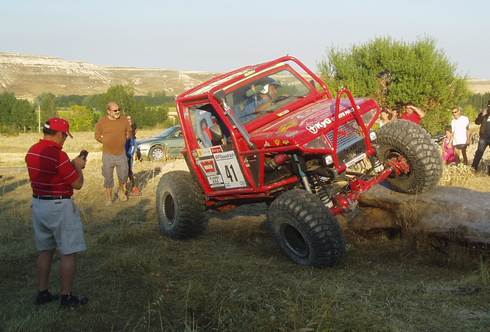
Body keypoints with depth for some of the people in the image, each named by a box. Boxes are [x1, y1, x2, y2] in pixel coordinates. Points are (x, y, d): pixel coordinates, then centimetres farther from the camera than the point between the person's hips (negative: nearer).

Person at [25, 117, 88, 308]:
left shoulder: (32, 152, 5)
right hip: (59, 206, -8)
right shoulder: (58, 155, -21)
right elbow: (78, 184, -14)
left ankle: (43, 293, 25)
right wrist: (78, 167, 3)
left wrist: (71, 165, 16)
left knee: (45, 251, 18)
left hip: (38, 204, 8)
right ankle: (66, 297, 8)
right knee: (68, 254, 2)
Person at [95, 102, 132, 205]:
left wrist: (121, 141, 2)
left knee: (123, 175, 10)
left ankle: (122, 191, 38)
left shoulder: (124, 120, -1)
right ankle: (108, 198, 21)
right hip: (108, 155, -1)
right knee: (108, 177, 7)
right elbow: (97, 136, 2)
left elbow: (129, 133, 11)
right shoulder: (102, 122, -6)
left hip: (121, 154, 2)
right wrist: (108, 142, -1)